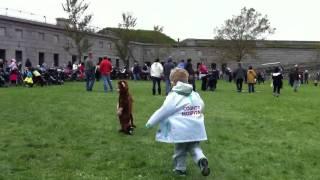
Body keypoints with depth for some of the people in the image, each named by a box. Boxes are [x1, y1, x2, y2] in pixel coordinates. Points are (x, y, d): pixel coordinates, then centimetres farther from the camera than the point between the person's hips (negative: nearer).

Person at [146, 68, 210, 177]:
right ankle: (201, 160, -9)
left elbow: (162, 112, -7)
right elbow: (201, 108, 21)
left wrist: (150, 123, 3)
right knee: (194, 147, 17)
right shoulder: (196, 95, 10)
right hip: (196, 129, 5)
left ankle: (180, 169, 28)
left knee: (180, 150, 13)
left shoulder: (173, 96, -9)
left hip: (181, 130, -5)